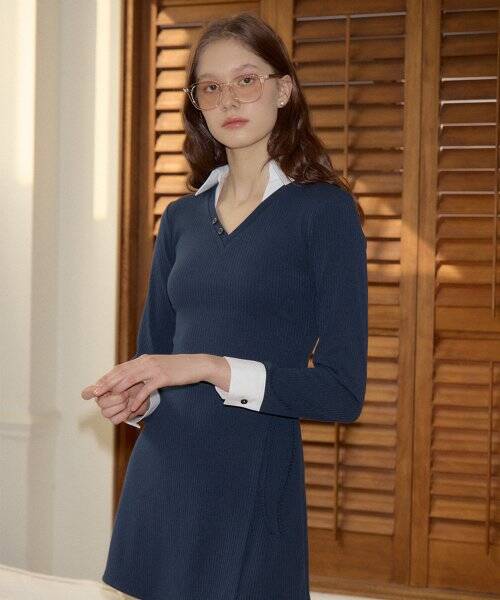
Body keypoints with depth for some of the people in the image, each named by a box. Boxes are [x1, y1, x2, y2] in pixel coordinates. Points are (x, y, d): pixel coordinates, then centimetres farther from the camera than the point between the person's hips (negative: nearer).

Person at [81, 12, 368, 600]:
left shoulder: (325, 210, -6)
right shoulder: (180, 218, 10)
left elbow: (342, 391, -11)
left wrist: (213, 367, -20)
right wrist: (134, 397, -6)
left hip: (255, 485, -5)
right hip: (159, 477, 5)